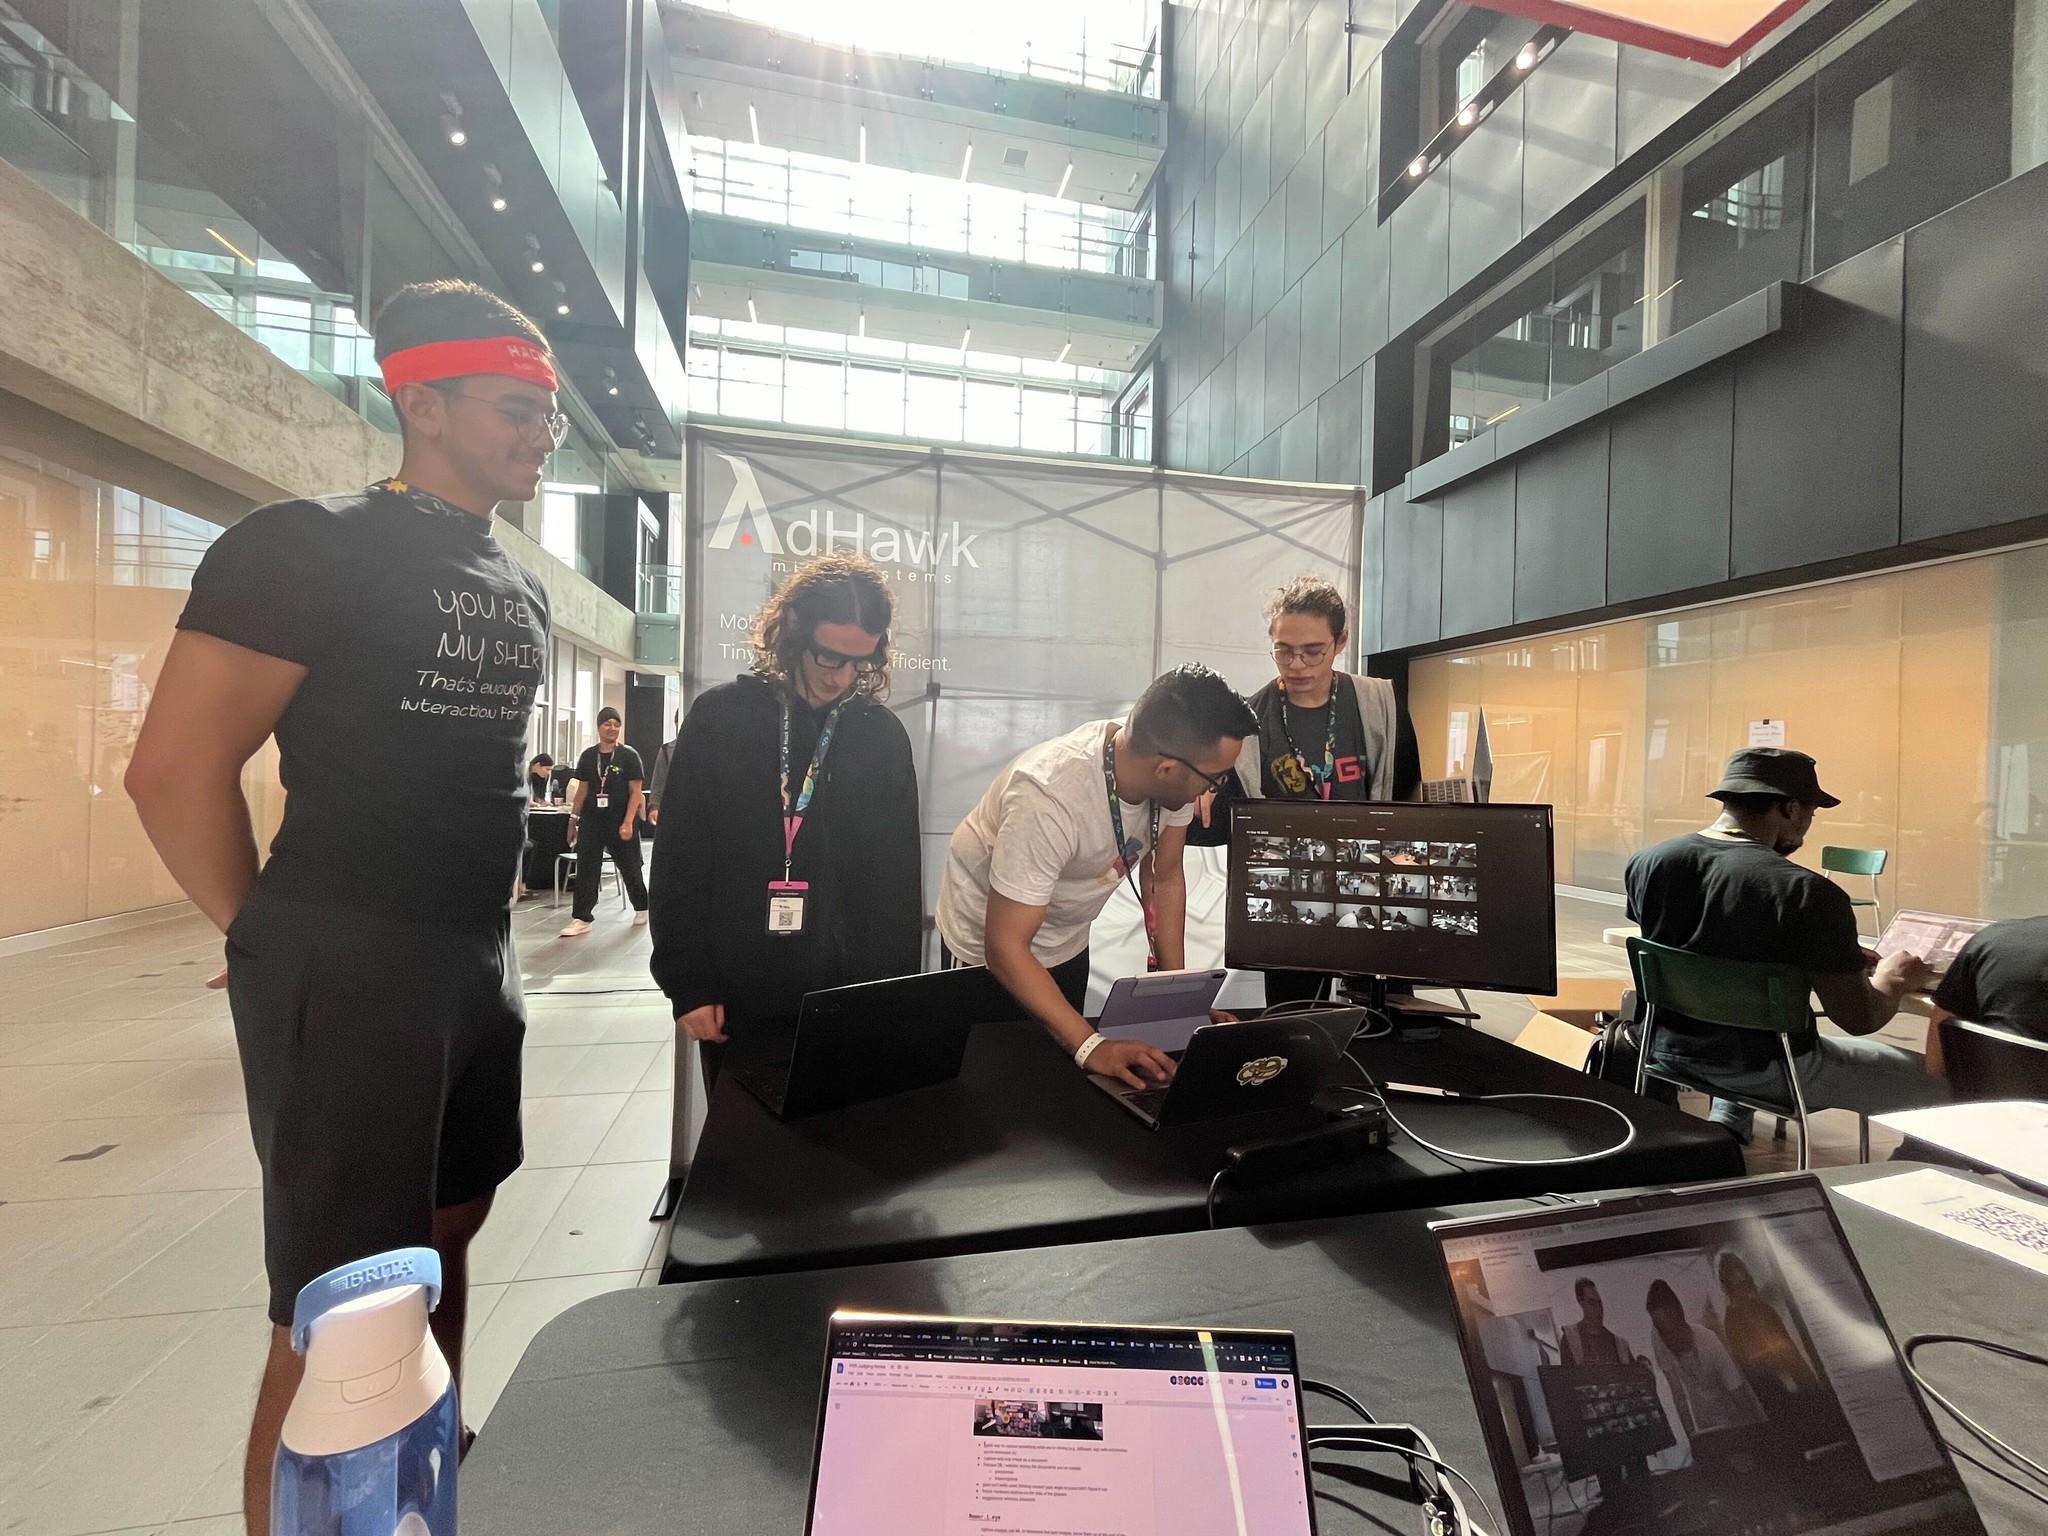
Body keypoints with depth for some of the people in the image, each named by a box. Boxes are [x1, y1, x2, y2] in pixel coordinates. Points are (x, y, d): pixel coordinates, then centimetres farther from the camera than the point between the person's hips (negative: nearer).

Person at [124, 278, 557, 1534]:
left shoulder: (520, 588, 12)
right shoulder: (309, 547, -11)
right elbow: (175, 769, -13)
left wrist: (487, 928, 15)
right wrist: (276, 939, -5)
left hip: (479, 962, 8)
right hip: (347, 965, -8)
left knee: (447, 1231, 21)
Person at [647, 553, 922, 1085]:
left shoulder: (884, 736, 0)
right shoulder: (719, 717, -3)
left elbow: (899, 881, 2)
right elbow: (679, 862, -1)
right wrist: (688, 983, -4)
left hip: (843, 1001, 1)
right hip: (734, 998, 0)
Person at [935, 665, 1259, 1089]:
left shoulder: (1176, 774, -21)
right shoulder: (1049, 799, -41)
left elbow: (1165, 877, -6)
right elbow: (1006, 946, -36)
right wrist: (1091, 1046, -40)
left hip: (1068, 939, 6)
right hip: (988, 947, -6)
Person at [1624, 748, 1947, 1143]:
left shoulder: (1646, 863, -7)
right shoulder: (1808, 893, -23)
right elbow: (1860, 1019, -15)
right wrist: (1892, 980, 8)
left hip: (1669, 1049, 6)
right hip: (1766, 1068, -5)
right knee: (1943, 1078, 15)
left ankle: (1722, 1130, 29)